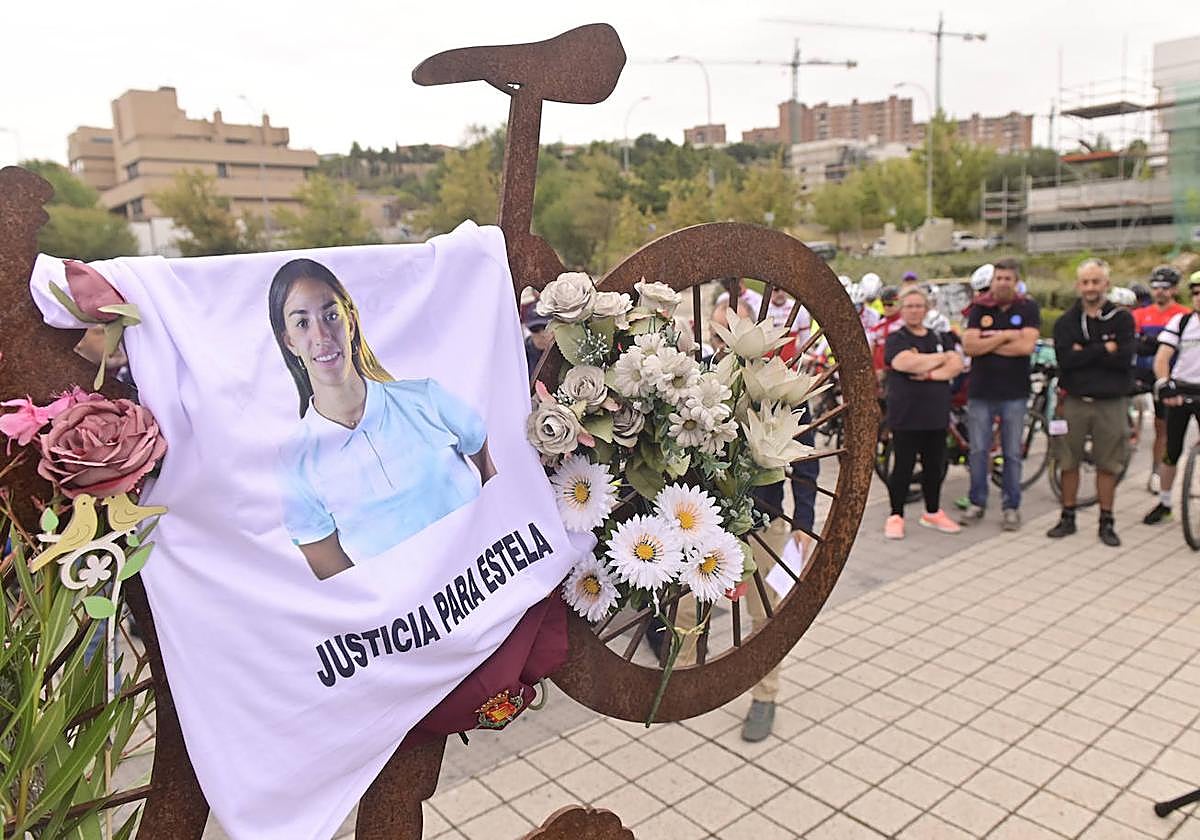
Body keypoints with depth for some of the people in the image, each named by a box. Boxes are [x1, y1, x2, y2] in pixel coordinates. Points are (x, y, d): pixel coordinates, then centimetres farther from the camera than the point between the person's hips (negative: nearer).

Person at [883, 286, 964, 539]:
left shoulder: (940, 338, 15)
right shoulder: (895, 339, 1)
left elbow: (956, 365, 1)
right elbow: (906, 362, -18)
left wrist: (929, 373, -15)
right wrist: (940, 359, -4)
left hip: (936, 413, 5)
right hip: (906, 414, -5)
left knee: (934, 465, 12)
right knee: (903, 466, -1)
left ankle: (932, 512, 27)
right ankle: (896, 516, 9)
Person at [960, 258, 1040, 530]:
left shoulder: (1028, 308, 0)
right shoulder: (980, 308, 4)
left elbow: (1027, 345, -14)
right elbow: (969, 345, -7)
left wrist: (988, 342, -9)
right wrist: (1005, 336, -11)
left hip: (1014, 392, -1)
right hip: (980, 391, 1)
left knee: (1012, 453, 6)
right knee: (978, 451, 7)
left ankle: (1011, 506, 17)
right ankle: (977, 503, 19)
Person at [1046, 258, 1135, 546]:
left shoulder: (1122, 318, 3)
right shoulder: (1066, 321, 5)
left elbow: (1124, 359, -12)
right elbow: (1065, 359, -11)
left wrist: (1084, 352, -12)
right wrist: (1103, 350, -15)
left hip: (1111, 403, -1)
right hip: (1073, 401, 1)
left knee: (1108, 465, 5)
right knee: (1068, 462, 7)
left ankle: (1106, 522, 17)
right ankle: (1067, 517, 20)